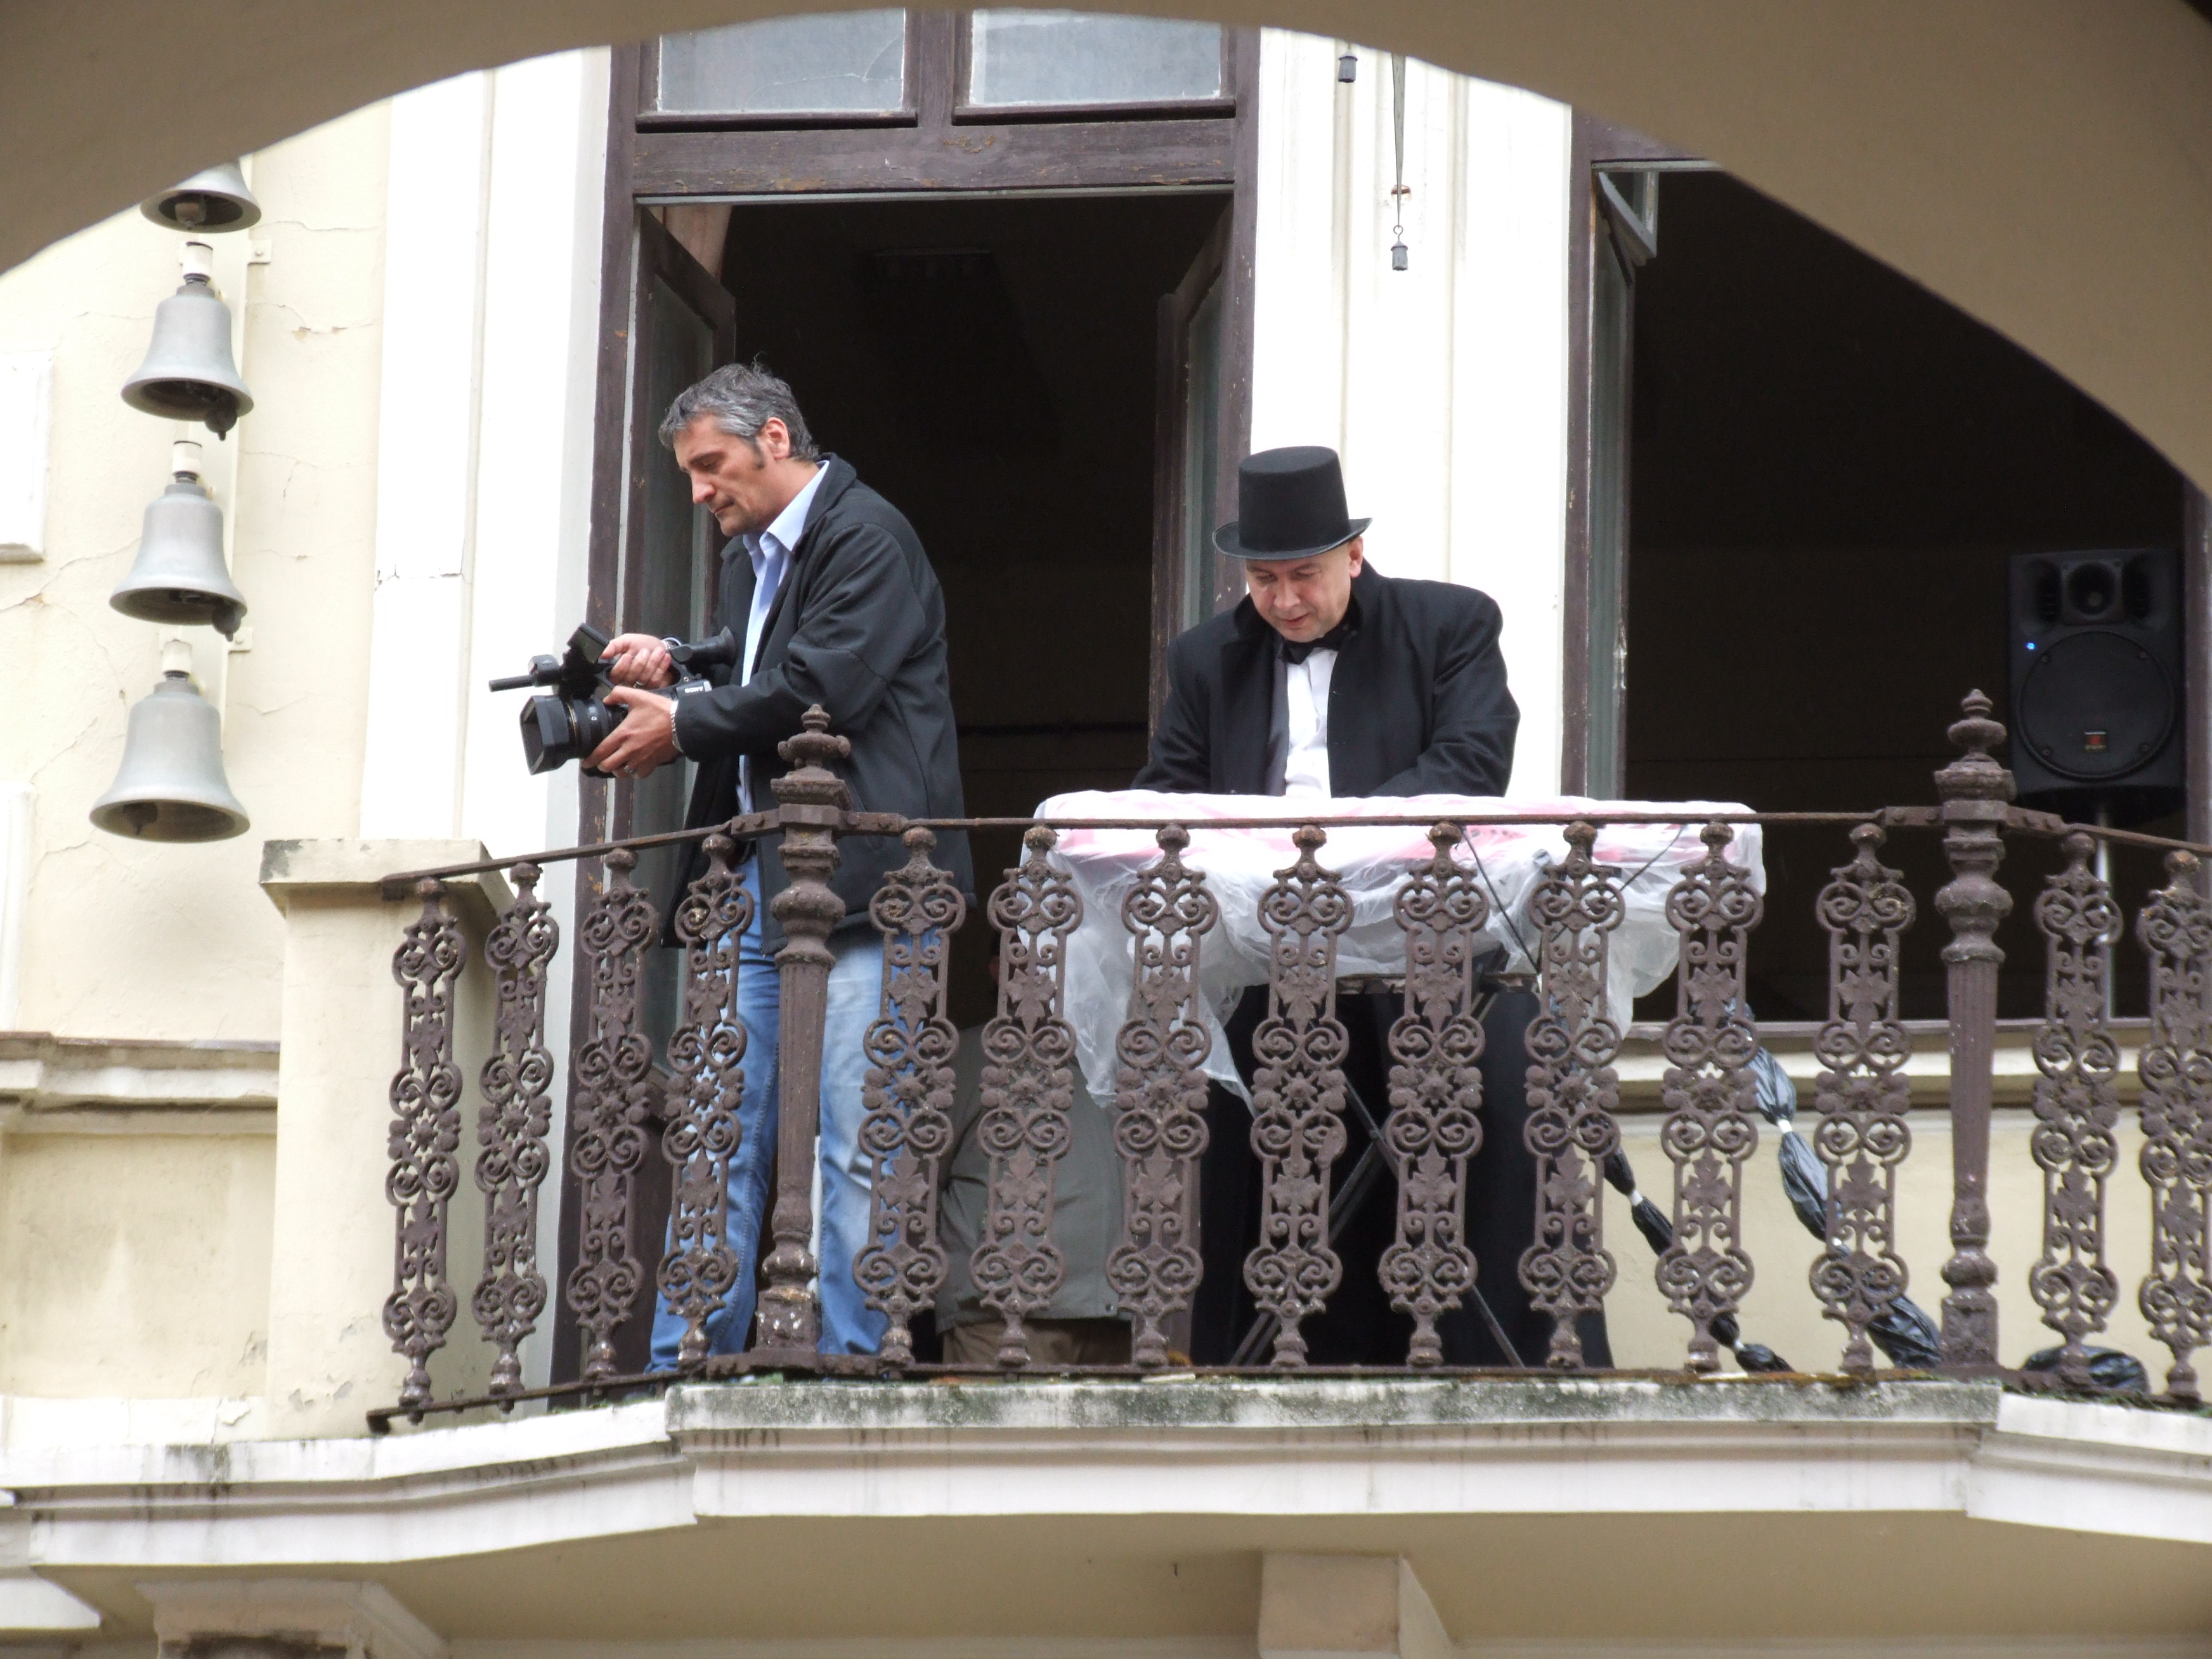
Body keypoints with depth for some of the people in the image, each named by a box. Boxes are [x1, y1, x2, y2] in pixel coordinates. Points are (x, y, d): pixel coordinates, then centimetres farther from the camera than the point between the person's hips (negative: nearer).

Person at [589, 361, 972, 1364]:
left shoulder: (867, 538, -6)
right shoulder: (748, 559, 22)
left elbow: (822, 689, -16)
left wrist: (682, 727, -7)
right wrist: (670, 675, 5)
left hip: (860, 876, -9)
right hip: (756, 884, 9)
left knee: (857, 1146, -8)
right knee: (722, 1139, 4)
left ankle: (850, 1371, -6)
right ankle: (683, 1371, 5)